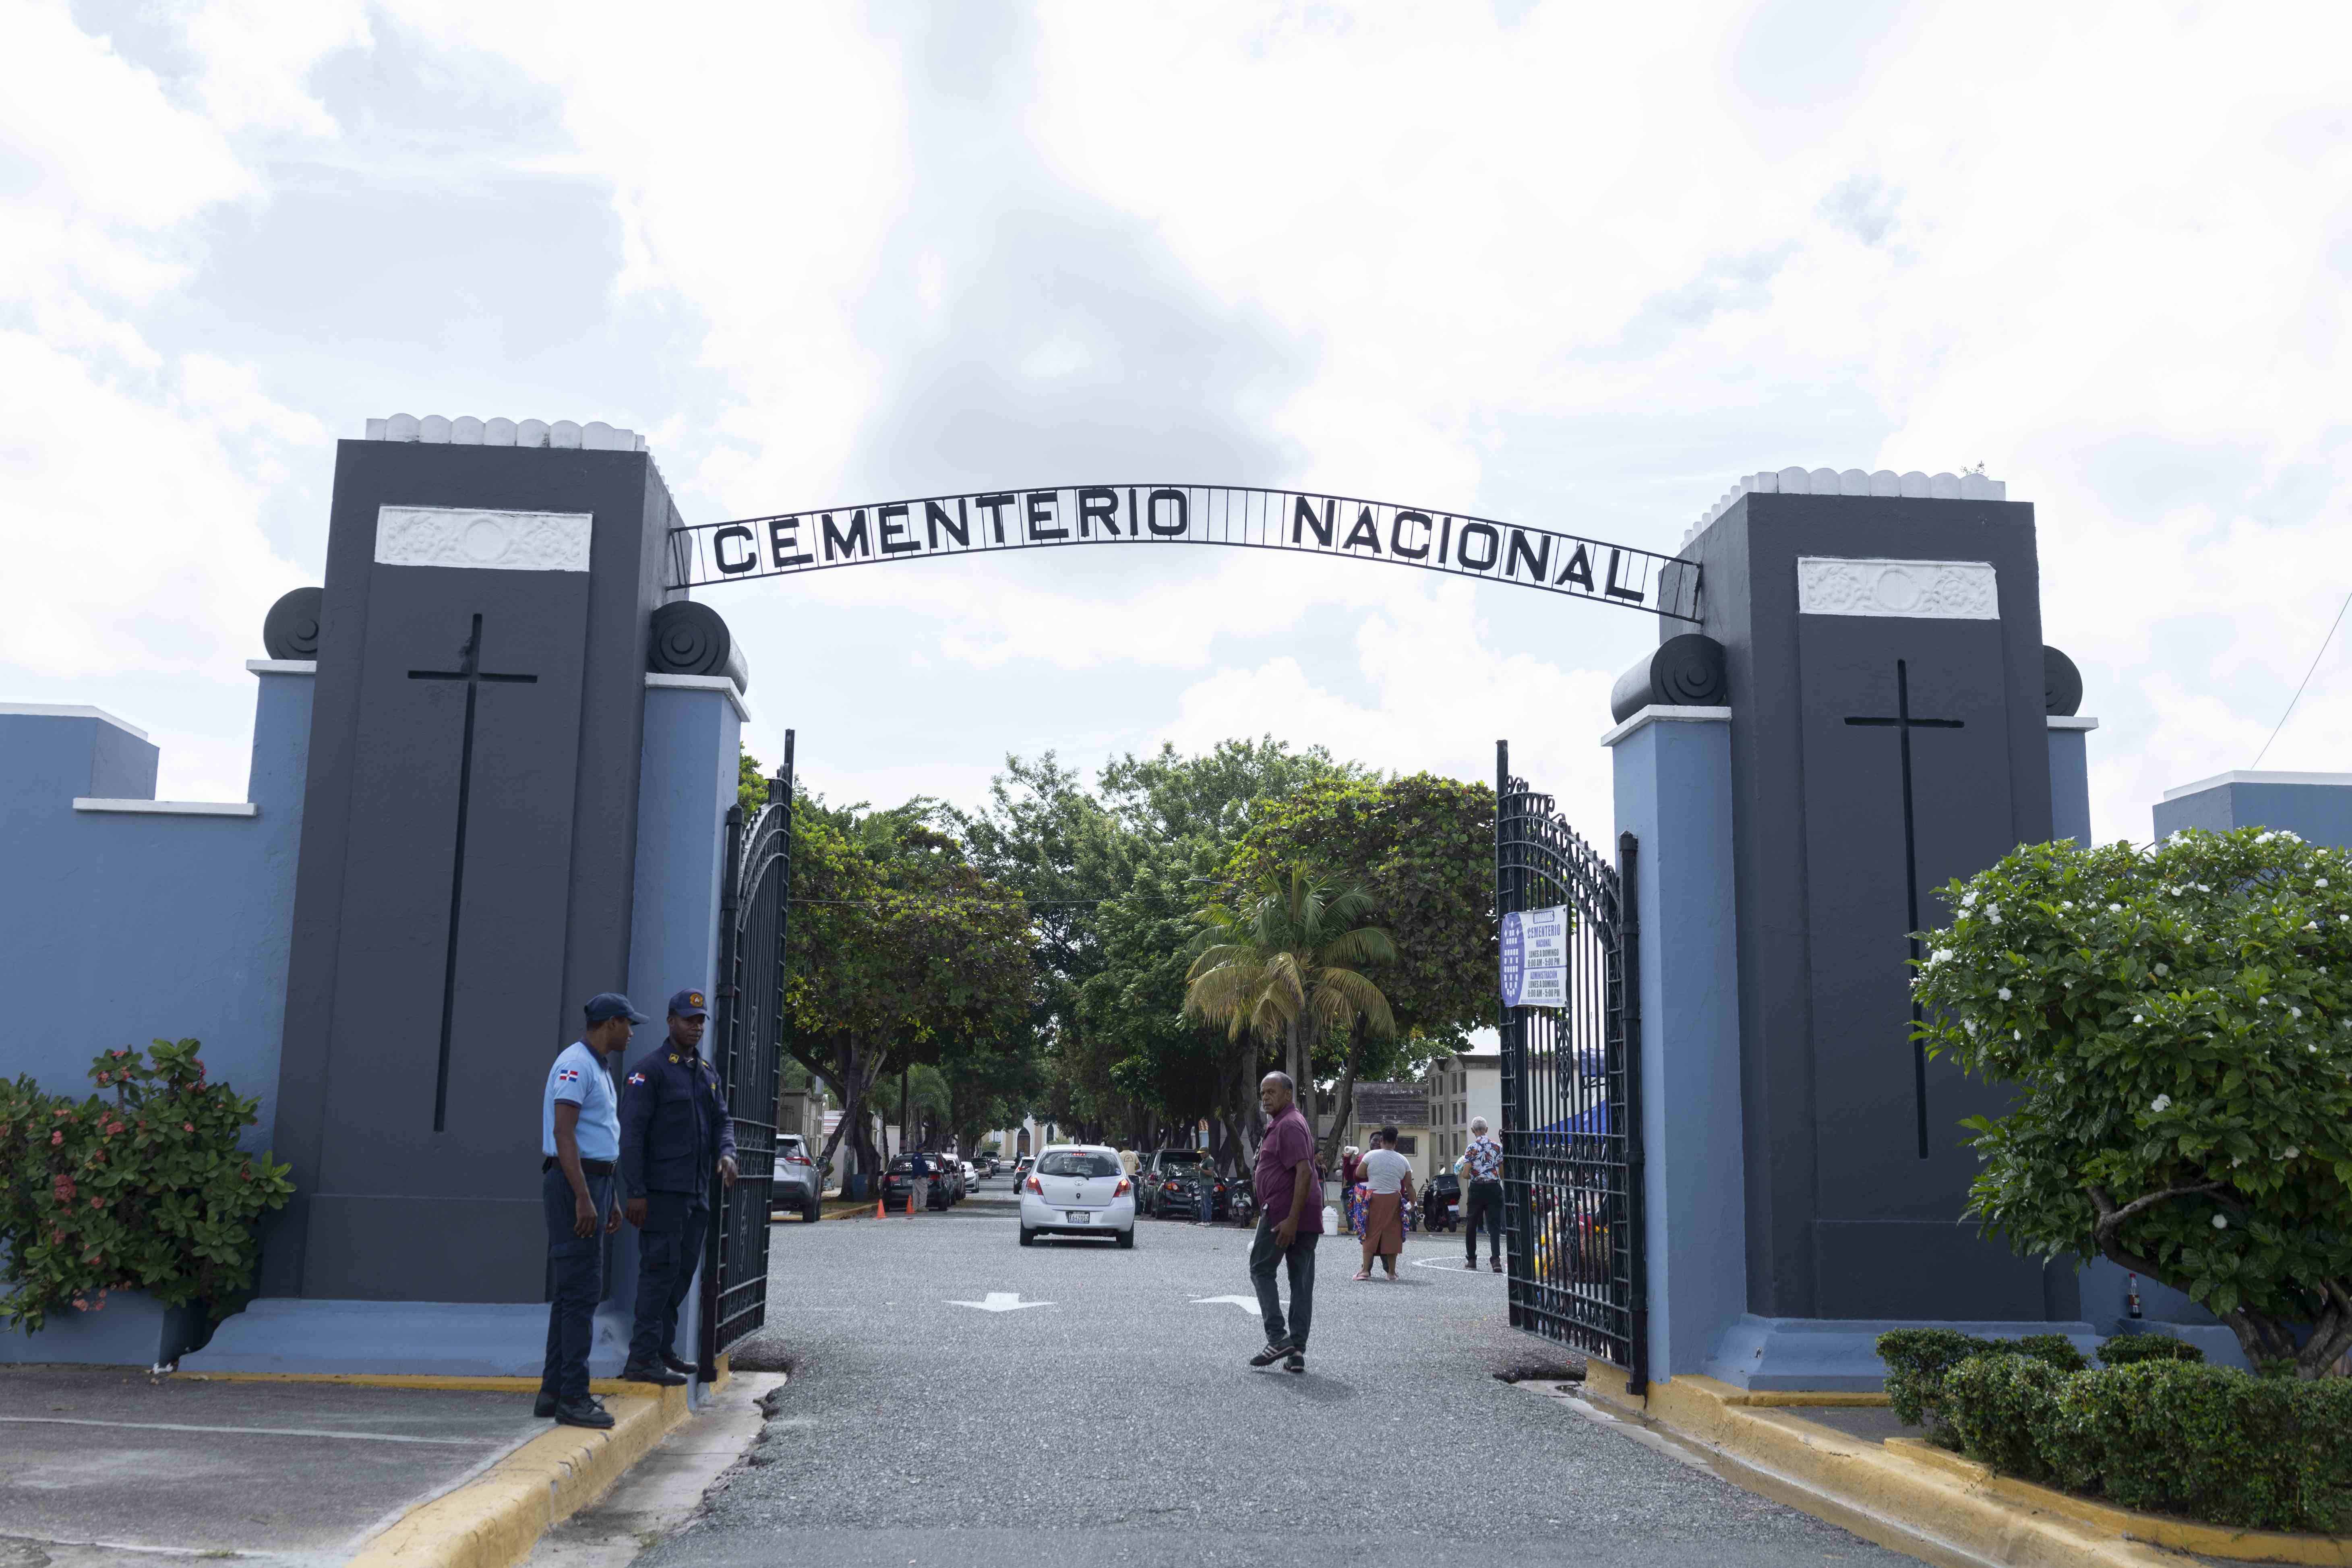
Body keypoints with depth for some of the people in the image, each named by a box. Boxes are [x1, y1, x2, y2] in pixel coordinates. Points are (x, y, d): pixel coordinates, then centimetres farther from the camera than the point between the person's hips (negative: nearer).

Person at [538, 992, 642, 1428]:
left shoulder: (597, 1069, 19)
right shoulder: (575, 1064, -13)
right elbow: (563, 1134, -21)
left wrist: (609, 1201, 24)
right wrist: (583, 1199, -26)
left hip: (593, 1183, 11)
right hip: (574, 1183, -11)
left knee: (572, 1291, 12)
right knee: (581, 1290, -10)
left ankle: (554, 1391, 17)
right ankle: (572, 1396, -7)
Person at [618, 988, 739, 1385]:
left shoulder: (708, 1072, 16)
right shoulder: (651, 1070, -9)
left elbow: (722, 1120, 17)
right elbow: (631, 1132, -13)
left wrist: (726, 1152, -6)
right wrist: (635, 1192, -17)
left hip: (697, 1193, 8)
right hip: (661, 1192, -8)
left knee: (682, 1272, 13)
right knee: (660, 1270, -8)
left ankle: (662, 1349, 22)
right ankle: (643, 1359, -4)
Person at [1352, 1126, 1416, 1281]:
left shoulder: (1371, 1156, -4)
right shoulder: (1403, 1160, 5)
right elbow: (1409, 1185, 6)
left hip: (1374, 1199, -2)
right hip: (1394, 1200, 2)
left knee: (1371, 1234, 4)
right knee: (1392, 1234, 8)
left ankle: (1365, 1270, -1)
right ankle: (1392, 1272, 11)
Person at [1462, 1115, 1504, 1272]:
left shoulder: (1472, 1148, -8)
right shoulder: (1498, 1147, 3)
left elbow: (1465, 1174, -10)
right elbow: (1503, 1173, 8)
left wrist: (1465, 1174, 13)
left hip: (1477, 1189, -2)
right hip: (1494, 1188, 2)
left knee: (1471, 1225, 13)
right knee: (1494, 1225, -1)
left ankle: (1472, 1259, 19)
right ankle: (1496, 1259, -17)